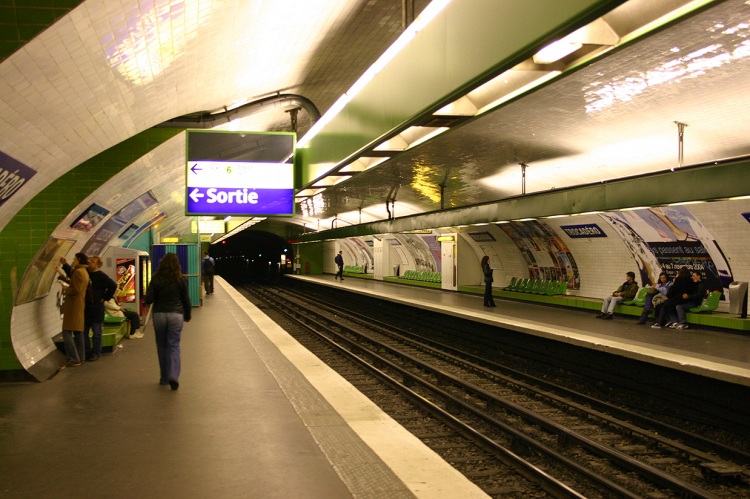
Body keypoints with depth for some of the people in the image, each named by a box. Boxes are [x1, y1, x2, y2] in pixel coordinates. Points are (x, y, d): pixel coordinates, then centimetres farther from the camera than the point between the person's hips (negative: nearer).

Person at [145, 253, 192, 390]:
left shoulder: (156, 279, -3)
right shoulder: (181, 280, -2)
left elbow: (148, 300, -7)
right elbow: (186, 300, 4)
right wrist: (187, 315, 18)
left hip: (159, 315, 1)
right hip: (176, 315, -1)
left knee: (162, 346, 13)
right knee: (174, 346, 3)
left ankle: (164, 377, 18)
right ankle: (174, 376, -15)